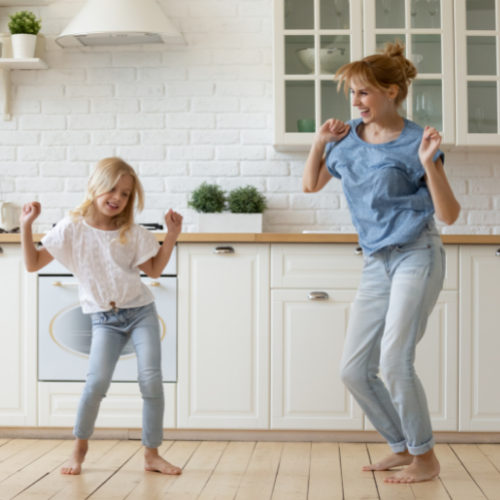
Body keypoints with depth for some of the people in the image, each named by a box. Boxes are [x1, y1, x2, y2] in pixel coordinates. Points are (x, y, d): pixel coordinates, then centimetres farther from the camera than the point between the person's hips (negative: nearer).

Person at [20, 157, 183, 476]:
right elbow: (33, 264, -1)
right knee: (97, 381, -17)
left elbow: (154, 270, 7)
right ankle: (80, 449, 6)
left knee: (151, 380, -9)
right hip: (105, 318, -1)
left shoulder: (133, 234, 1)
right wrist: (26, 226, -10)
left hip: (140, 311, 2)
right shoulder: (72, 229, -2)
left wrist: (172, 235, -1)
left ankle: (152, 455, 3)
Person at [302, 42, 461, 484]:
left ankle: (425, 457, 1)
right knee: (353, 369, 3)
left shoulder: (413, 143, -9)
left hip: (417, 256, -6)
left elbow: (449, 214, -9)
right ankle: (403, 448, 21)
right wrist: (321, 141, 7)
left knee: (394, 360, -17)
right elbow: (312, 185, 21)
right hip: (377, 264, 7)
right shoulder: (349, 138, 7)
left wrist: (429, 164, -23)